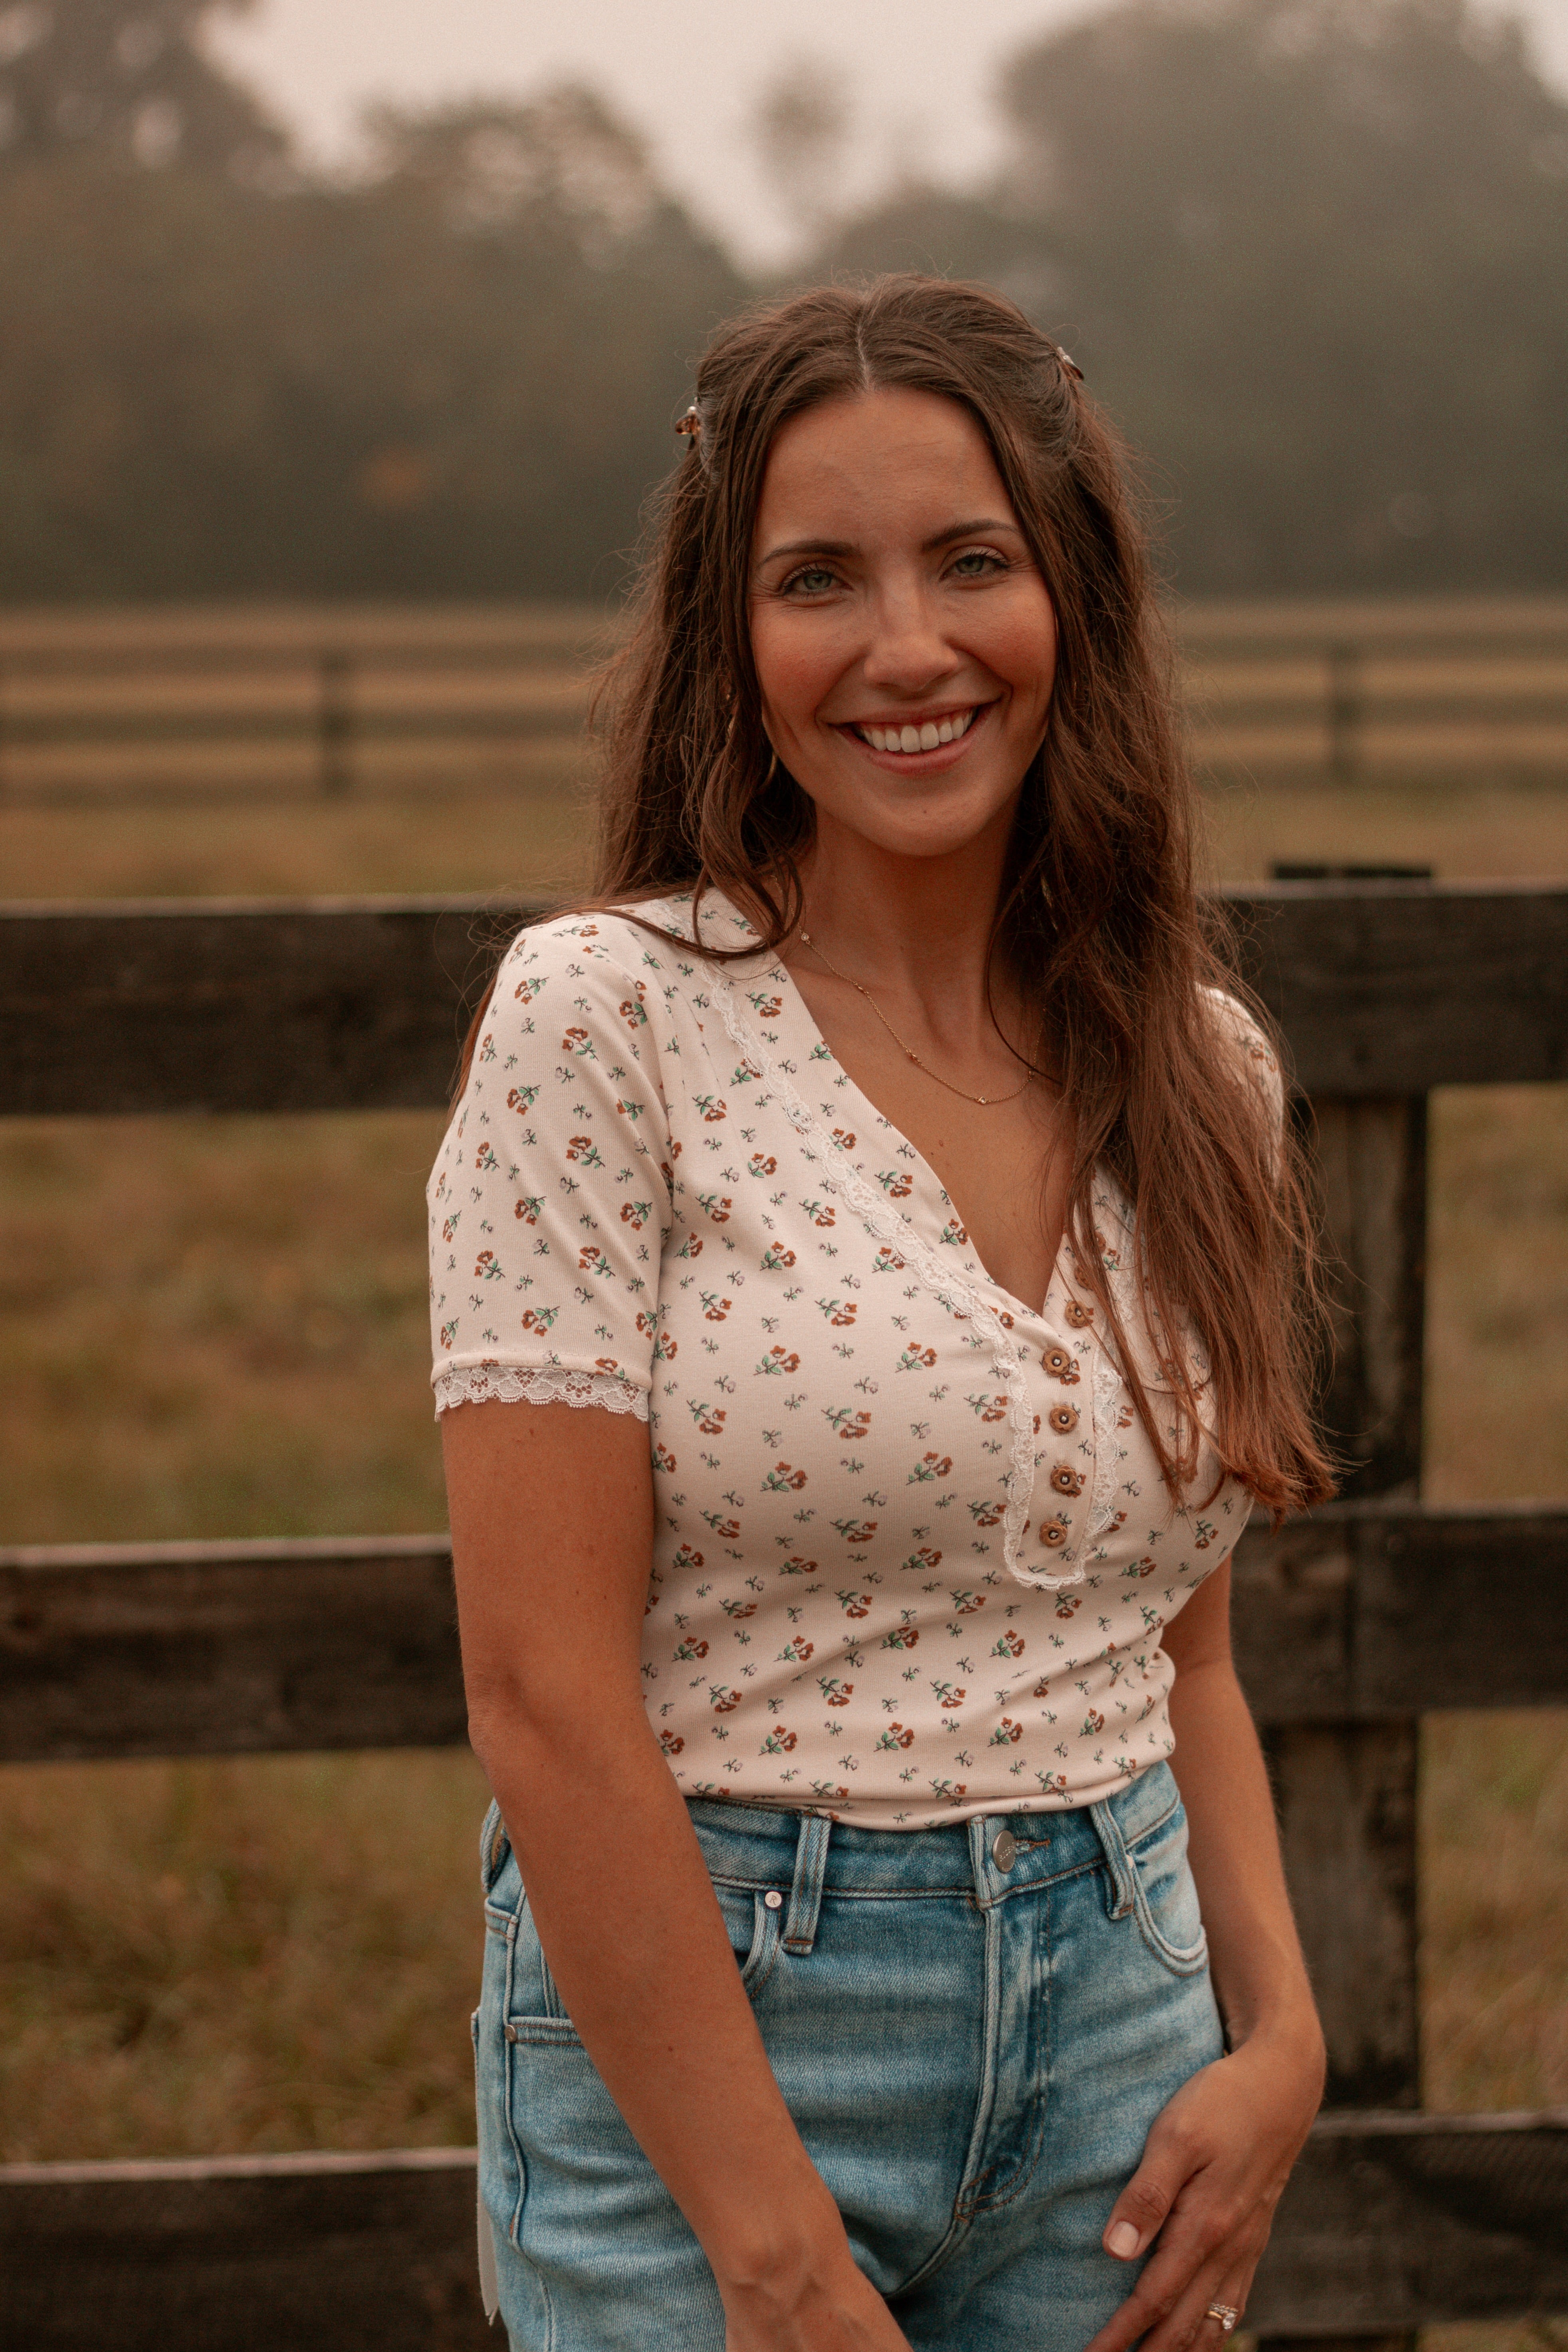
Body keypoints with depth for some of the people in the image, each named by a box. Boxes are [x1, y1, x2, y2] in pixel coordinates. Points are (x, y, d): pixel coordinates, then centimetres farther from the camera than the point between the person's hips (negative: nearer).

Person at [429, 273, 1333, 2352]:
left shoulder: (1201, 1064, 5)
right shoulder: (604, 1020, -11)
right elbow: (546, 1695, -15)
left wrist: (1280, 2033, -2)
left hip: (1118, 2022, 5)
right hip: (693, 2021, -5)